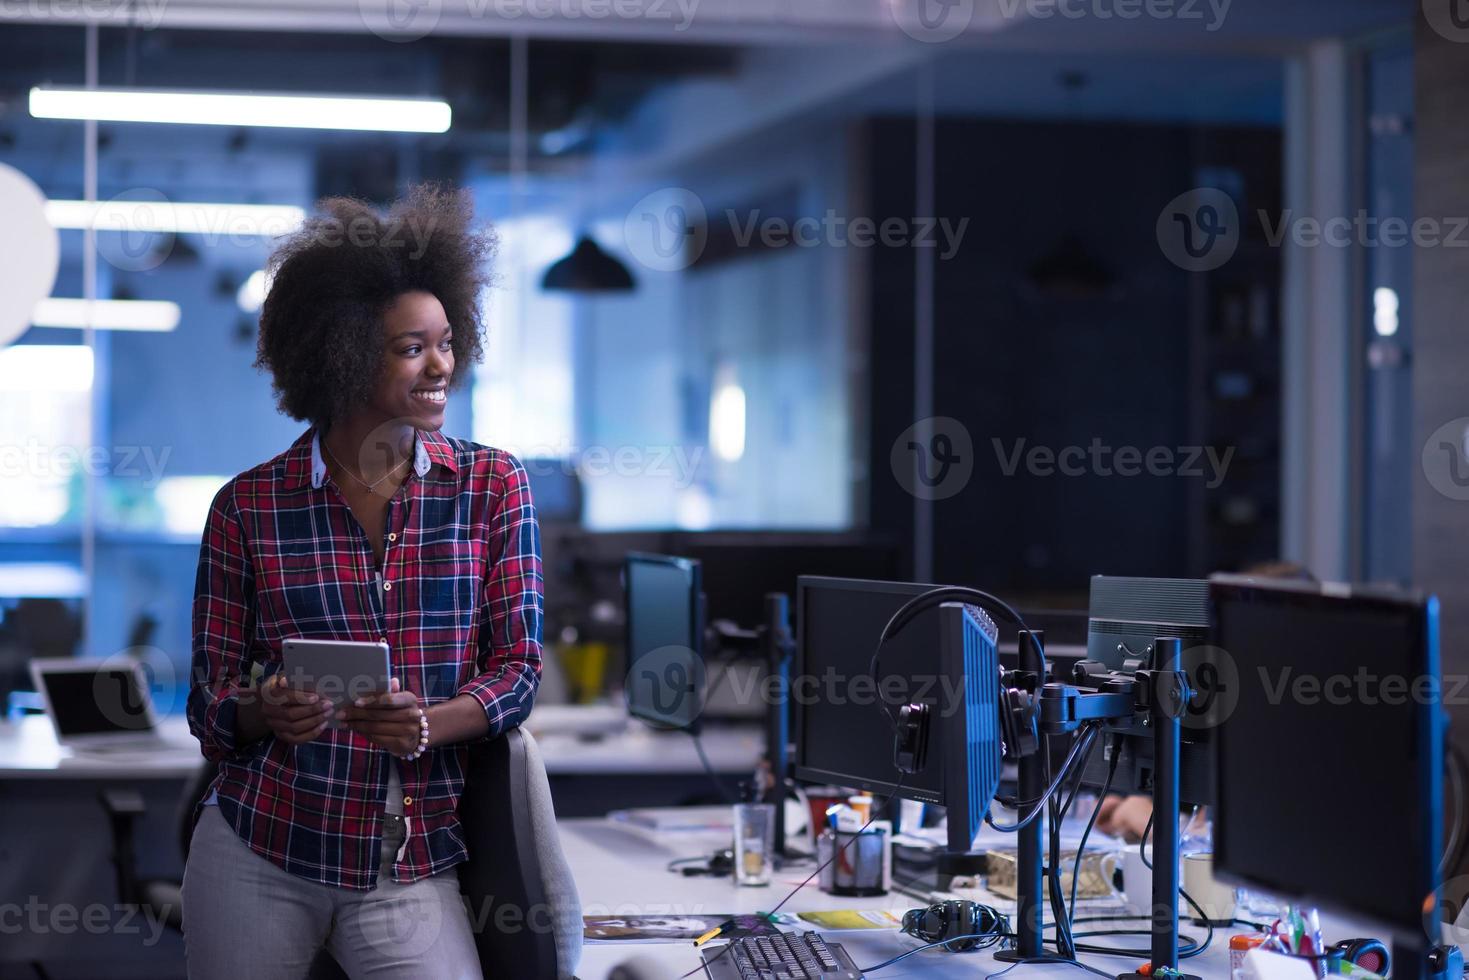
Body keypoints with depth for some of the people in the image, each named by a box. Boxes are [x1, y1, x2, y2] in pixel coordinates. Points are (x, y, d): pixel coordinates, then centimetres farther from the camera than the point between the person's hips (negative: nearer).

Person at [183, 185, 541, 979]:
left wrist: (425, 725, -19)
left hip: (413, 872, 0)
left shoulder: (492, 487, 2)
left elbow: (517, 668, 0)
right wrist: (268, 713, -20)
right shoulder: (248, 509, -1)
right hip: (257, 854, 0)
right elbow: (211, 696, 3)